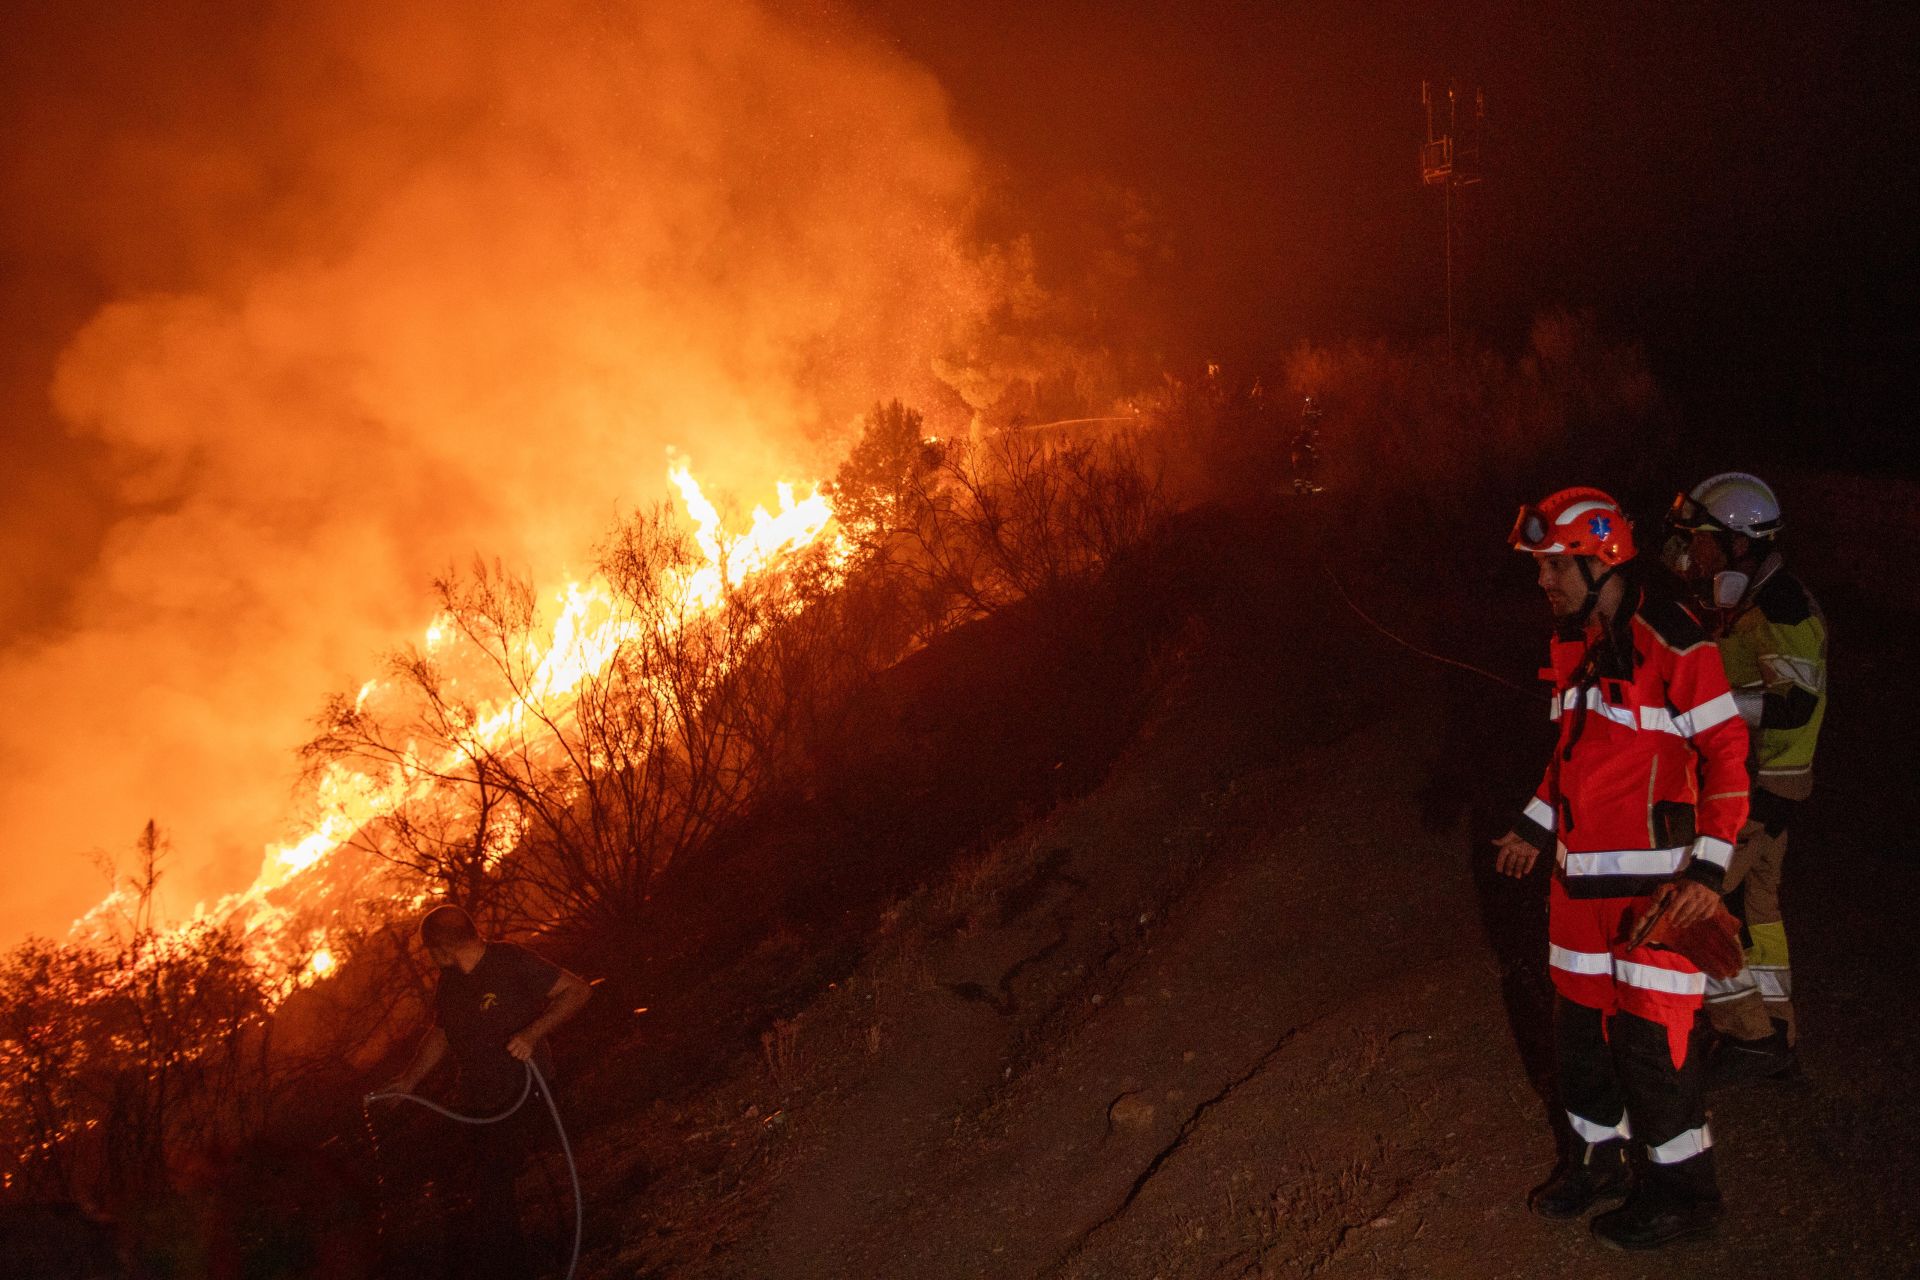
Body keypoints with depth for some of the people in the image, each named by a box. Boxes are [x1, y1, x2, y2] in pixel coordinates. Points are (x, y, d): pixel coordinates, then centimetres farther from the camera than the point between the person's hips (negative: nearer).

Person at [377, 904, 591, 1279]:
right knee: (464, 1188, 9)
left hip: (519, 1097, -8)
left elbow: (577, 990, -16)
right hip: (474, 1101, 8)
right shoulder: (450, 981, 8)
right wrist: (409, 1080, 16)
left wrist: (531, 1033, -28)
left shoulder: (511, 962, -15)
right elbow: (441, 1034, 23)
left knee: (489, 1194, -13)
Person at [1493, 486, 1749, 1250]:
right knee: (1581, 1022, 16)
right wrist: (1536, 826, 21)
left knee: (1654, 1039, 0)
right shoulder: (1570, 642, 9)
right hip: (1580, 873, 8)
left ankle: (1683, 1190, 18)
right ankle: (1596, 1157, 34)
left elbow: (1727, 756, -16)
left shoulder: (1673, 645, -17)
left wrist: (1708, 870, -20)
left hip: (1655, 882, -8)